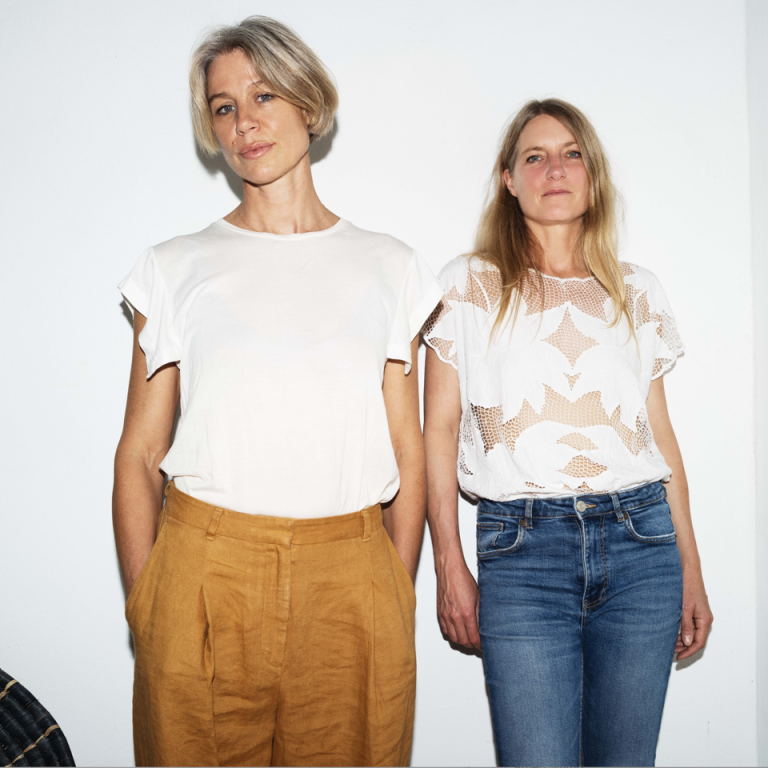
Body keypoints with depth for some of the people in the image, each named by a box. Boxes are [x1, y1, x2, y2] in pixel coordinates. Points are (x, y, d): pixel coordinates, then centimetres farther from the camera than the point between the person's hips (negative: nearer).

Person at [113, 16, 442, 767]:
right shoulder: (176, 268, 7)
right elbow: (138, 455, 5)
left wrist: (397, 607, 3)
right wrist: (142, 609, -2)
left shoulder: (388, 267, 10)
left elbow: (407, 452, 8)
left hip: (351, 572, 1)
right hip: (205, 568, 0)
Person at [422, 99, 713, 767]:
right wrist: (450, 569, -3)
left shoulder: (638, 292, 13)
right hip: (521, 548, -2)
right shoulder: (469, 285, 5)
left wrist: (690, 571, 11)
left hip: (640, 542, 3)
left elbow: (660, 432, 13)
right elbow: (440, 429, 2)